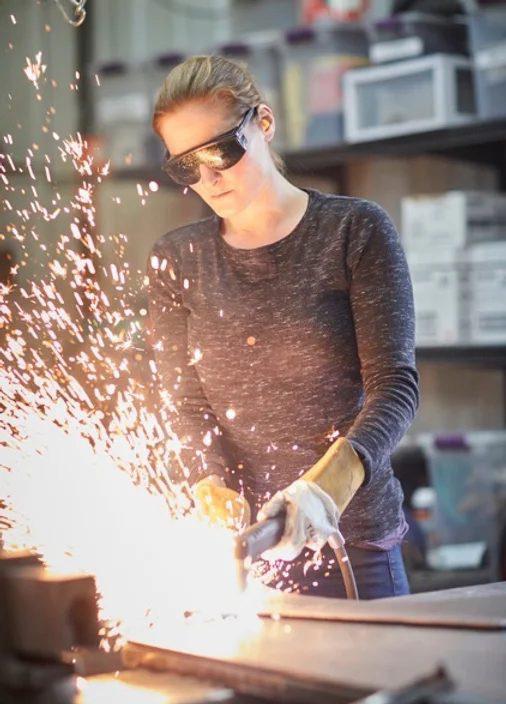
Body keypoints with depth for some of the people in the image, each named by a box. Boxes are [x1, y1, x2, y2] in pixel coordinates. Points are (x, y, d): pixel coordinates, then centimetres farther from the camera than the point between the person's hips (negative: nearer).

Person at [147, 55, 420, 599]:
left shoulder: (357, 230, -4)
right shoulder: (175, 262, 6)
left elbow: (395, 384, -12)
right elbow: (185, 405, 2)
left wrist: (326, 486, -29)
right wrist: (216, 497, -19)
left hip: (351, 540, -2)